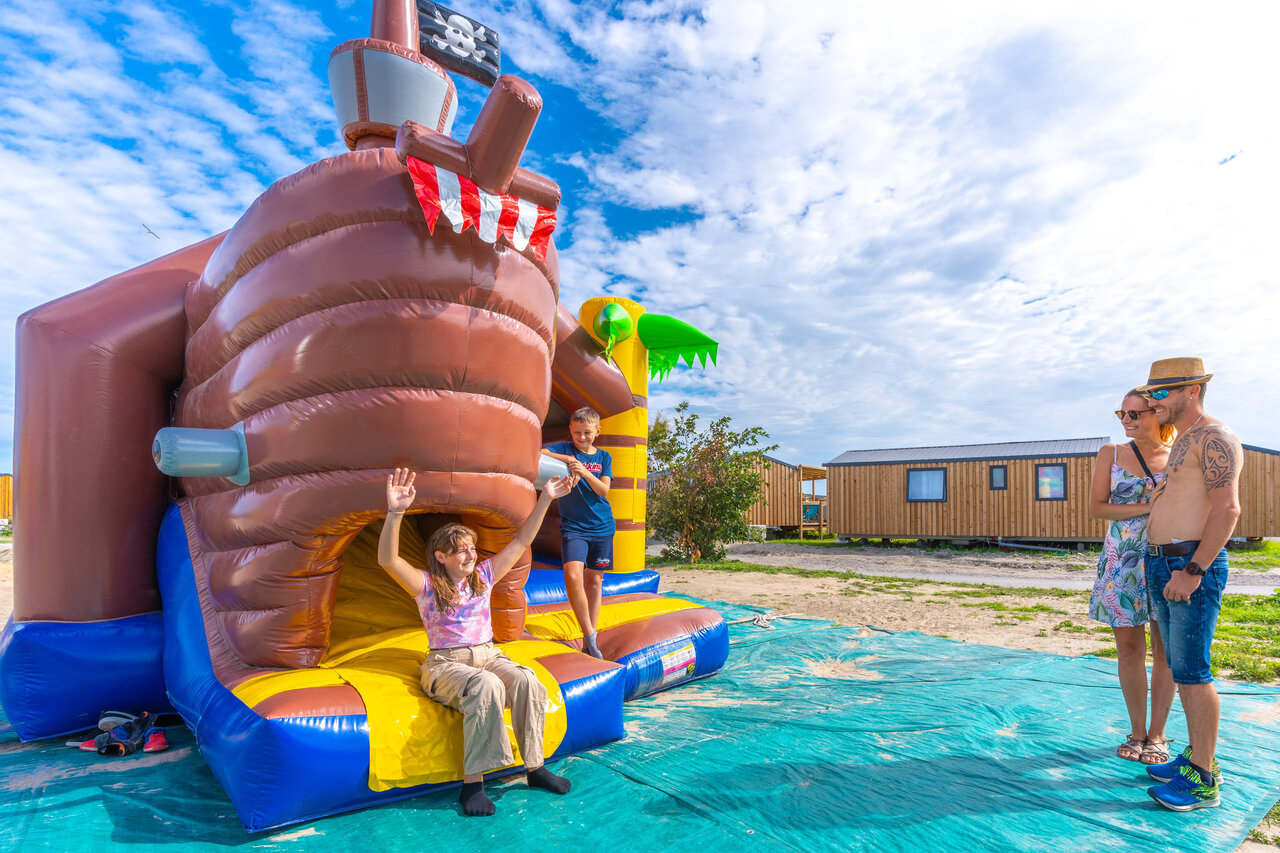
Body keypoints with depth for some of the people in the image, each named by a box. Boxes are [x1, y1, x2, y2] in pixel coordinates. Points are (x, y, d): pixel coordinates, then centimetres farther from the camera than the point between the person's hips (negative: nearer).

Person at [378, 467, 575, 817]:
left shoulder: (483, 576, 10)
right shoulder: (427, 586, -2)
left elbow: (521, 541, 10)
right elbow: (387, 559, -20)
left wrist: (545, 500, 3)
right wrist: (395, 513, -36)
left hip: (488, 655, 4)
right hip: (446, 664, -4)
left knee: (526, 681, -27)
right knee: (486, 686, -37)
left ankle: (535, 766, -13)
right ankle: (472, 783, -28)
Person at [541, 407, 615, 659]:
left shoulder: (604, 457, 9)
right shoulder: (564, 449, 2)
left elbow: (603, 490, -4)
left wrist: (583, 471, -19)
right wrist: (568, 459, -21)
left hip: (602, 527, 3)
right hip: (573, 525, -2)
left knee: (594, 580, 7)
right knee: (572, 575, -21)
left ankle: (589, 642, 19)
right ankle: (589, 635, -7)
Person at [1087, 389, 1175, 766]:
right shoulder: (1111, 453, 4)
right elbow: (1096, 507, -2)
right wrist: (1146, 507, -14)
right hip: (1122, 561, 0)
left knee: (1164, 651, 5)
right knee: (1128, 649, 5)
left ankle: (1157, 734, 20)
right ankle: (1137, 731, 20)